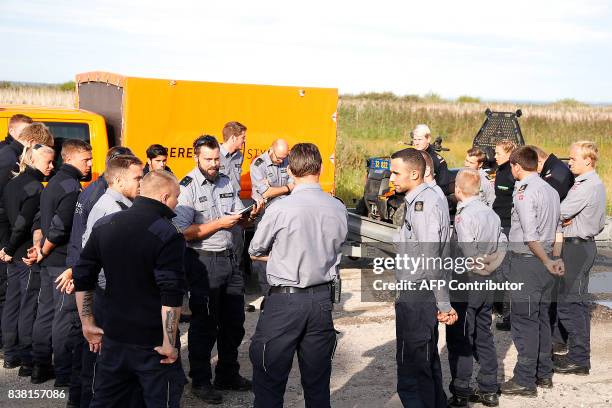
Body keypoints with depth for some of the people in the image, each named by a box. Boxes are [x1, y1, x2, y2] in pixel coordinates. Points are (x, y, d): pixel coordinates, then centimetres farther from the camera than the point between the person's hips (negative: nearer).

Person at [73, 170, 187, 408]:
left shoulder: (104, 225, 5)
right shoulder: (167, 235, -14)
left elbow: (82, 279, 9)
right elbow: (171, 297, -21)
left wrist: (88, 324, 16)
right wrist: (169, 344, -16)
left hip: (113, 338, 6)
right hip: (153, 343, -6)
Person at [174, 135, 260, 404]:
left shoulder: (226, 182, 9)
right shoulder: (188, 187, -12)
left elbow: (238, 218, 16)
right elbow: (184, 232, -19)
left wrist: (251, 215, -5)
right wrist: (219, 223, -21)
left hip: (229, 258, 7)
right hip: (204, 262, -7)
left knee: (233, 321, 15)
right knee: (204, 324, 4)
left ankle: (228, 375, 32)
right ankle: (200, 381, 19)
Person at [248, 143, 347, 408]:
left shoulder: (280, 209, -14)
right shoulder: (339, 209, -1)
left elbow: (254, 252, -1)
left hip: (284, 299, -5)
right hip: (322, 298, 5)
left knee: (269, 384, 5)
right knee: (317, 385, 14)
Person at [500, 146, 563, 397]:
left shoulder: (523, 192, -14)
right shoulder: (550, 190, 12)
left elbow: (530, 236, -19)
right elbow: (557, 230, 14)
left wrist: (547, 262, -11)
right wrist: (556, 259, 13)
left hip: (526, 261, -9)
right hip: (545, 262, 9)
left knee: (524, 322, -4)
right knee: (542, 319, 15)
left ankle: (525, 381, 0)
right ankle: (544, 374, 23)